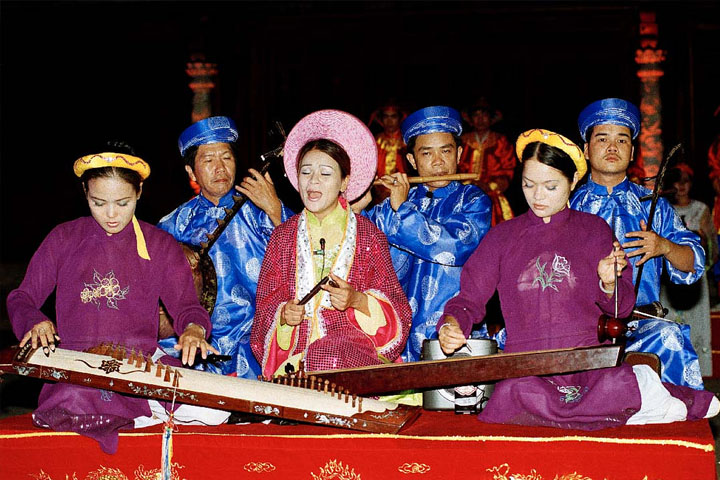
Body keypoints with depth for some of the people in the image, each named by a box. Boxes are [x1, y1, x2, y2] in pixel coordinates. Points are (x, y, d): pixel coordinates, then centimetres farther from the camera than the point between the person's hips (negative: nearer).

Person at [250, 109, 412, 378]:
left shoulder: (368, 235, 6)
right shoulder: (283, 237, 13)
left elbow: (396, 309, 4)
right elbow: (266, 305, 13)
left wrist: (357, 300, -15)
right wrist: (283, 314, -10)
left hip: (355, 348, 0)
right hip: (295, 348, 0)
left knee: (330, 359, -34)